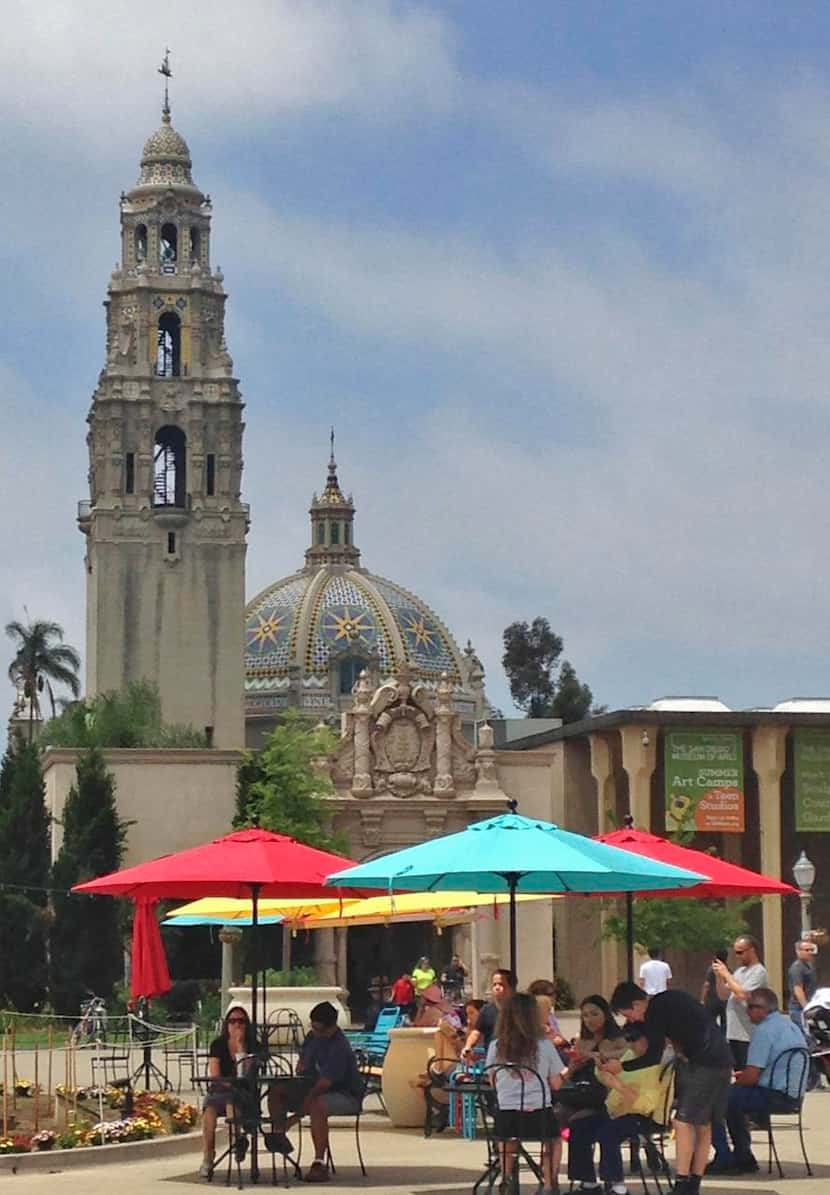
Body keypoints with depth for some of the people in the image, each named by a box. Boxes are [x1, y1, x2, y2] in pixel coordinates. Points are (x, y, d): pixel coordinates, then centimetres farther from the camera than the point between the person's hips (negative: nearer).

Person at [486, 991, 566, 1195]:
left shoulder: (496, 1047, -1)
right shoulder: (544, 1046, -5)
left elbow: (493, 1082, 10)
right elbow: (556, 1084, 1)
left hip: (506, 1115, 1)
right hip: (539, 1114, -1)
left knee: (505, 1135, 37)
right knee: (554, 1138, 32)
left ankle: (506, 1179, 29)